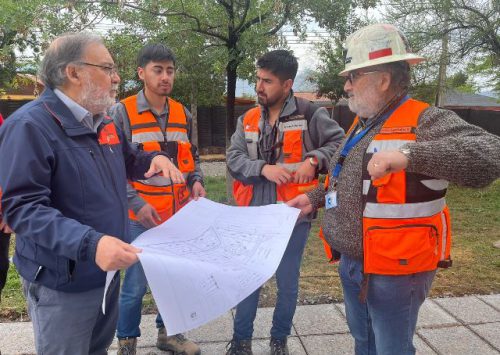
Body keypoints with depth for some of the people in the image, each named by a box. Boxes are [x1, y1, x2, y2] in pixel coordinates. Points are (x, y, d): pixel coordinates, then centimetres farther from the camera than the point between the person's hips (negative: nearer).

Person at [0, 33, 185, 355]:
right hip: (62, 283, -8)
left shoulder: (104, 123, 6)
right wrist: (89, 243, -41)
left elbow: (128, 161, 23)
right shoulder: (30, 125, -23)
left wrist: (155, 158, -1)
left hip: (107, 271, 8)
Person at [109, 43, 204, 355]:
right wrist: (136, 203, -17)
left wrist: (196, 181, 1)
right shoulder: (123, 113, -7)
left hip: (180, 214, 5)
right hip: (141, 216, -5)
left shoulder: (182, 114, 9)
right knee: (136, 285, 5)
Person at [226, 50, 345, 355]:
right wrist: (263, 168, -18)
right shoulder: (248, 119, 5)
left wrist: (313, 160, -18)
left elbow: (340, 142, -3)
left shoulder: (309, 114, -6)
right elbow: (234, 158, -2)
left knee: (288, 281, 13)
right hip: (254, 213, 3)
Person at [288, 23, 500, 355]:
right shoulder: (363, 124, 9)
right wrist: (315, 198, 13)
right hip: (351, 264, 8)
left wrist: (410, 154, -43)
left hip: (394, 272, -8)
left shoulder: (425, 121, -18)